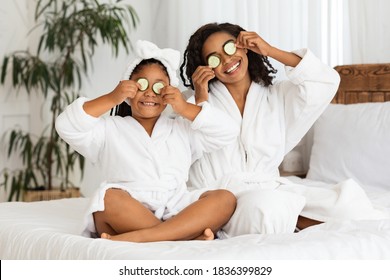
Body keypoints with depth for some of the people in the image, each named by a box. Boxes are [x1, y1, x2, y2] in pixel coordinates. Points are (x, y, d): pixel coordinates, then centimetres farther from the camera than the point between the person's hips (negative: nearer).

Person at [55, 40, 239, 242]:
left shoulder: (183, 129, 25)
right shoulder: (109, 130, 18)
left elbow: (228, 132, 14)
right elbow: (66, 126, 3)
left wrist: (186, 109, 3)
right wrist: (111, 99, -4)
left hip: (177, 213, 3)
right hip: (127, 215, -2)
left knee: (225, 199, -24)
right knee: (109, 198, -34)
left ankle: (138, 237, -38)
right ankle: (189, 235, -38)